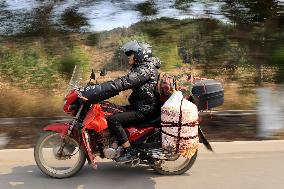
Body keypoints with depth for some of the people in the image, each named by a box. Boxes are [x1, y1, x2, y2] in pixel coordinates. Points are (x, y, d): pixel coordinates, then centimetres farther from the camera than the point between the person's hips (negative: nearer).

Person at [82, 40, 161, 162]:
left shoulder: (145, 69, -19)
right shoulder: (140, 67, 15)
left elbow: (123, 83, -29)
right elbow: (124, 81, 16)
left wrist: (96, 90, -30)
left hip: (146, 110, -11)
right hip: (143, 105, 11)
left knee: (113, 120, -20)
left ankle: (129, 151, -13)